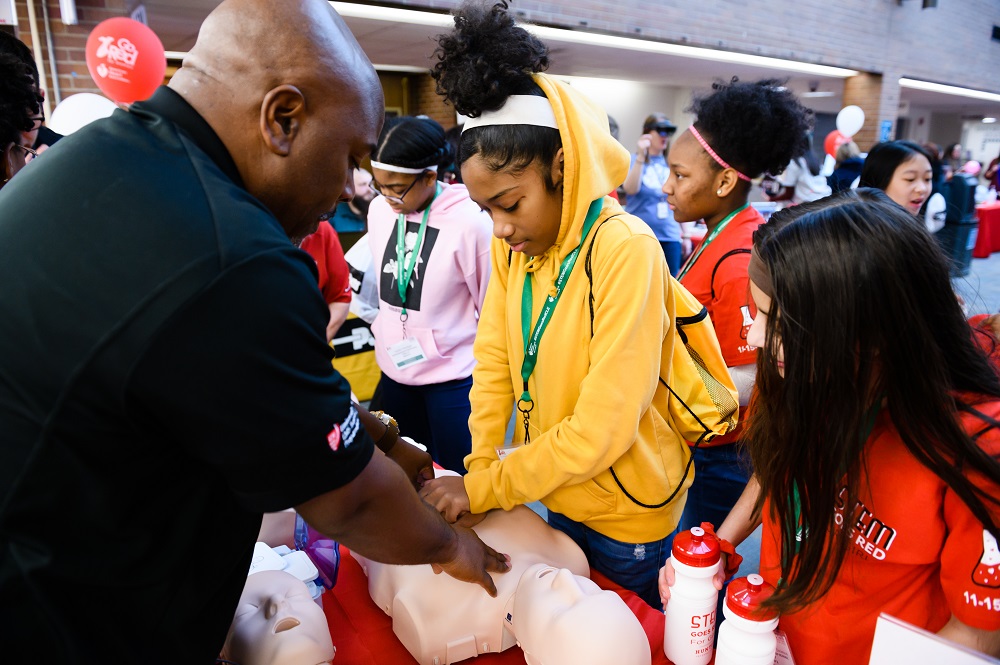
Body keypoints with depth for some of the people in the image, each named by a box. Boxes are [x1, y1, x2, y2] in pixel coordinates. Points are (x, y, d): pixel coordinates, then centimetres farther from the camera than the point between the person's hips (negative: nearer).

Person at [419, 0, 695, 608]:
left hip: (627, 514, -6)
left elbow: (601, 429, -28)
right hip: (559, 496, 6)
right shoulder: (514, 242, -7)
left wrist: (482, 489, -21)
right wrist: (479, 468, -12)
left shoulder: (624, 251, -28)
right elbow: (494, 358, -3)